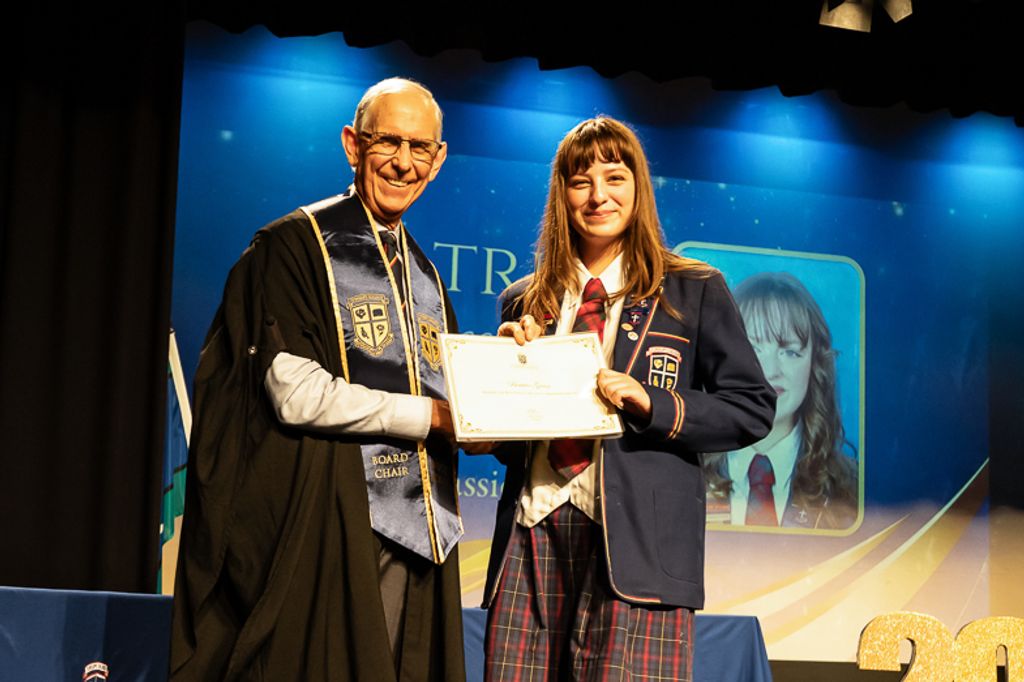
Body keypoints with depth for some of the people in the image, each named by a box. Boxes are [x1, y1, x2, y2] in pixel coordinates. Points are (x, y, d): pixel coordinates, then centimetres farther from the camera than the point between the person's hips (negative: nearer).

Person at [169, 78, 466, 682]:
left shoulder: (426, 278, 20)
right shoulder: (295, 246, -2)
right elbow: (297, 395, -14)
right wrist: (432, 416, -9)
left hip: (413, 535, 6)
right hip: (326, 530, -6)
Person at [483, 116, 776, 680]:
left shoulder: (694, 293, 8)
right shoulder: (524, 301, 17)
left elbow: (753, 408, 3)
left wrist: (653, 406, -11)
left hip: (637, 538, -3)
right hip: (531, 529, 3)